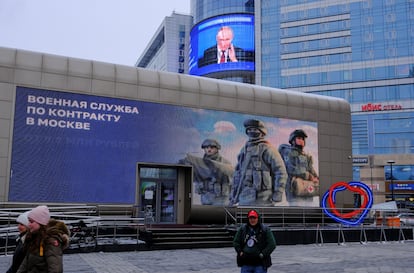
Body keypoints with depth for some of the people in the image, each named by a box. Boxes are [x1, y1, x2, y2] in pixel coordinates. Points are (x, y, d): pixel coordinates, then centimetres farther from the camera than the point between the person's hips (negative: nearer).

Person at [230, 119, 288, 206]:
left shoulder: (267, 149, -5)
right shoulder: (244, 151, 16)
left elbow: (281, 172, -10)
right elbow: (237, 174, 21)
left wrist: (278, 194, -15)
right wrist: (233, 194, 16)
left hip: (262, 199, -7)